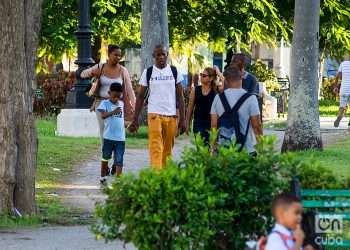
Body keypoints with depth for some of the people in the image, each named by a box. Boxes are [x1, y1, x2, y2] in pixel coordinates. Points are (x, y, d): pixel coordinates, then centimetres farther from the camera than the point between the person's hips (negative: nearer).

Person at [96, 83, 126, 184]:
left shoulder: (121, 104, 11)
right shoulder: (105, 103, -4)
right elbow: (103, 115, -21)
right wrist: (113, 112, -32)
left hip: (120, 138, 3)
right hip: (108, 137, -2)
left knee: (119, 161, -5)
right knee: (105, 157, 14)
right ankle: (103, 177, 30)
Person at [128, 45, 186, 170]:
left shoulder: (174, 71, 7)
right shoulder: (148, 72, 5)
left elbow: (180, 96, 7)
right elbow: (140, 97, 7)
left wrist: (182, 119, 1)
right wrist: (135, 120, 1)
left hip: (171, 115, 2)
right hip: (154, 114, -2)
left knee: (168, 150, 6)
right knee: (156, 148, -14)